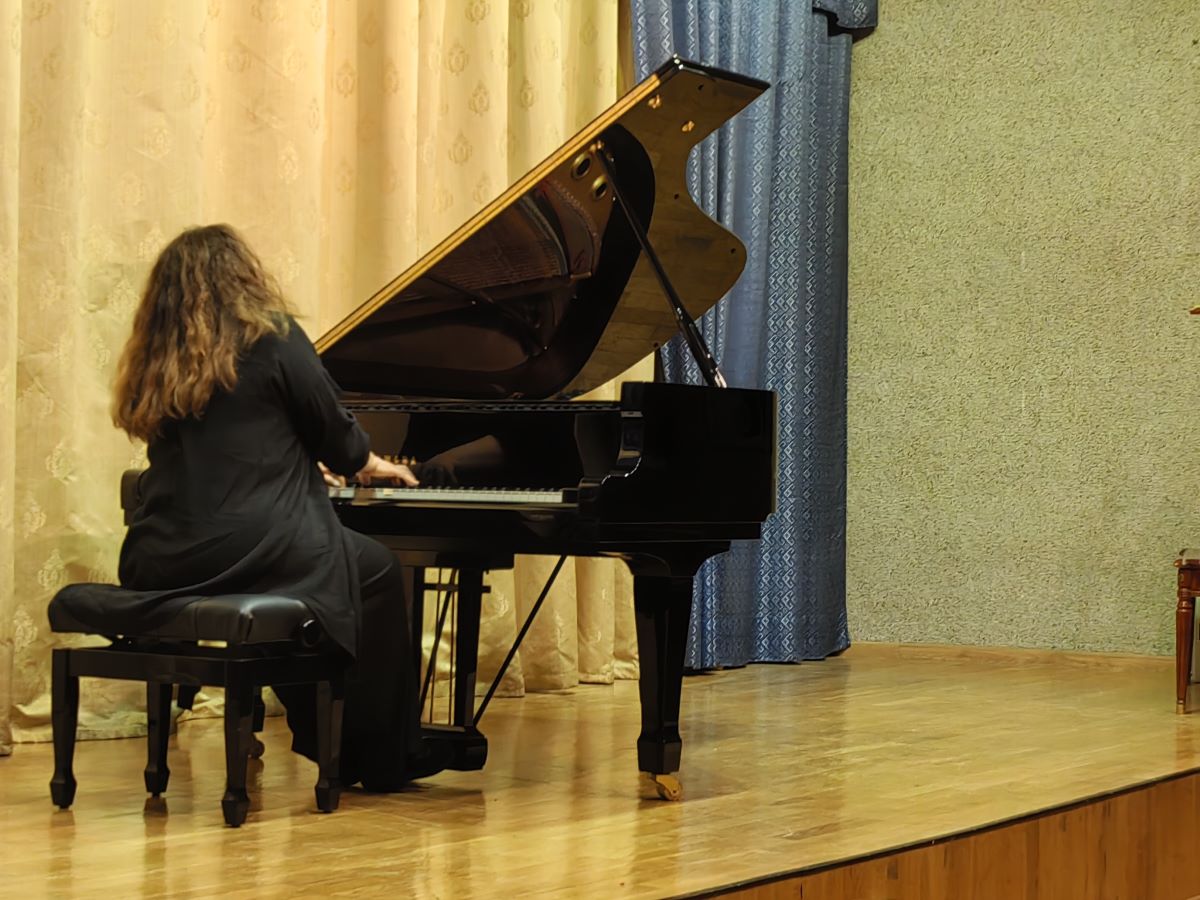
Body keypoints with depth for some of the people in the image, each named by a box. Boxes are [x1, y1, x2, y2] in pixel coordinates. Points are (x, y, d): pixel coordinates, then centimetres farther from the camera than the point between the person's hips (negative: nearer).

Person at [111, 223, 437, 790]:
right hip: (248, 549, -6)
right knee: (377, 570, 19)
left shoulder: (155, 360, 13)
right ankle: (384, 759, 22)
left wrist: (305, 467, 40)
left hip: (160, 565, 6)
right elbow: (335, 433, 2)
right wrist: (367, 465, 25)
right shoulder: (272, 338, -4)